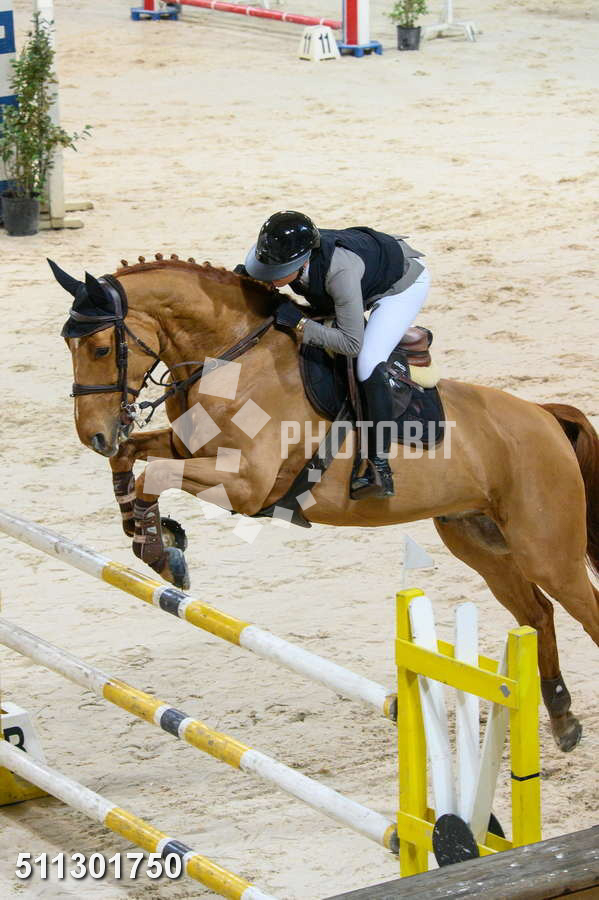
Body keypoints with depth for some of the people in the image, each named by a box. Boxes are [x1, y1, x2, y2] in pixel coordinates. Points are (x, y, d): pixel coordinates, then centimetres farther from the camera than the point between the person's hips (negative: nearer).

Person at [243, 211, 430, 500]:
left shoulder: (340, 272, -44)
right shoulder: (288, 253, -25)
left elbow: (352, 343, -37)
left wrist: (298, 324, -37)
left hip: (404, 283, -8)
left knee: (368, 366, -22)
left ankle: (380, 469, -18)